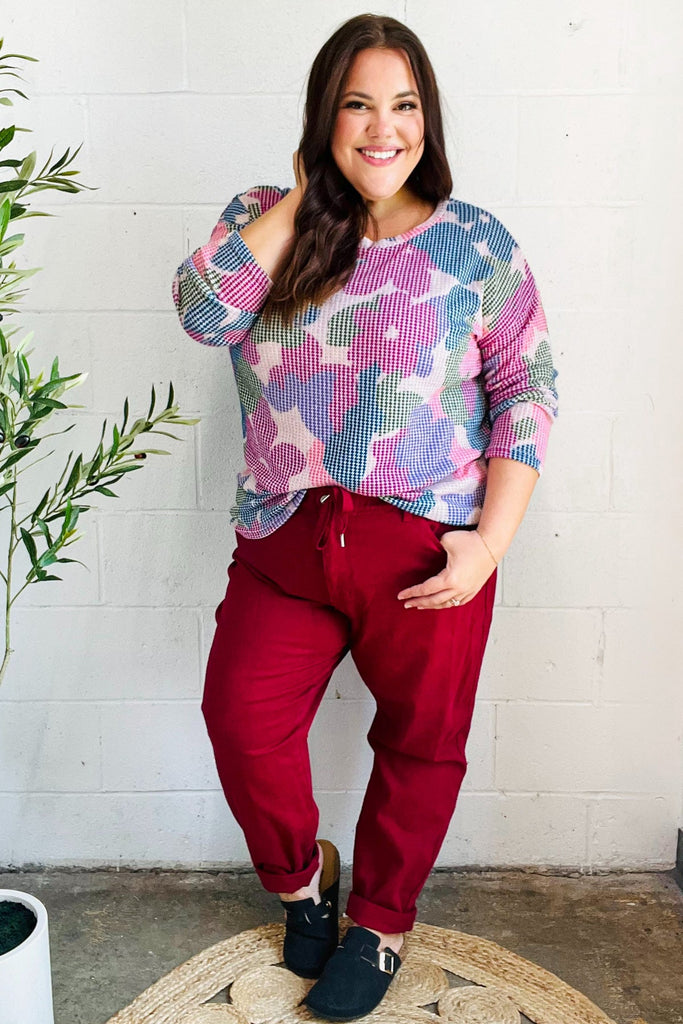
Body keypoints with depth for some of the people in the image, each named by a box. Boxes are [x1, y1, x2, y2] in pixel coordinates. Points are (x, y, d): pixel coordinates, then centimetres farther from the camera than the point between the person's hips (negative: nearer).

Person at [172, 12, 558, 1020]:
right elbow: (204, 312, -12)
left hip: (427, 547, -1)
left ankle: (380, 924, 37)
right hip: (285, 537, 2)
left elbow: (527, 392, -2)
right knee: (241, 715, -10)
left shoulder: (477, 245, 0)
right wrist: (301, 197, -7)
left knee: (419, 744, 10)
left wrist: (490, 540, -10)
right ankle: (299, 872, 24)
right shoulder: (265, 219, 7)